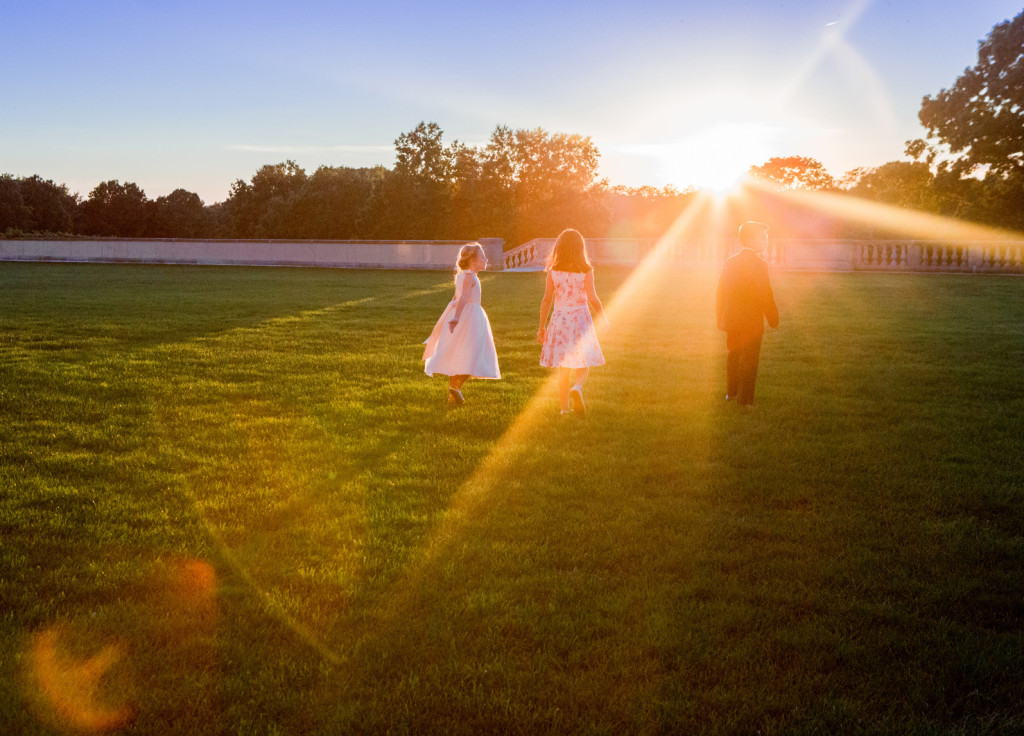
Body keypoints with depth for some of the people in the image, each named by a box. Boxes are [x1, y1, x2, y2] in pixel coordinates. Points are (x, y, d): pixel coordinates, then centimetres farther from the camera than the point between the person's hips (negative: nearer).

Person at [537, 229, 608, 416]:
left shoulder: (553, 272, -3)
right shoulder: (586, 271, -8)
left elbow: (547, 299, -4)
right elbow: (593, 299, -9)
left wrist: (542, 326, 1)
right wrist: (604, 318, 6)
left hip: (560, 319, 2)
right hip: (580, 318, -2)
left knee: (563, 367, 12)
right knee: (582, 364, 9)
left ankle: (564, 408, 14)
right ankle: (577, 388, -22)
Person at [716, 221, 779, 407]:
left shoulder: (730, 262, 4)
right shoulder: (759, 264, -16)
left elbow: (720, 292, 8)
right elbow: (766, 296, -17)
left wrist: (721, 317, 17)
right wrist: (773, 319, -5)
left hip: (731, 321, 7)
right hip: (752, 322, -6)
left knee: (732, 357, 20)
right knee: (749, 363, 2)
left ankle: (731, 393, 33)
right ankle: (745, 400, 4)